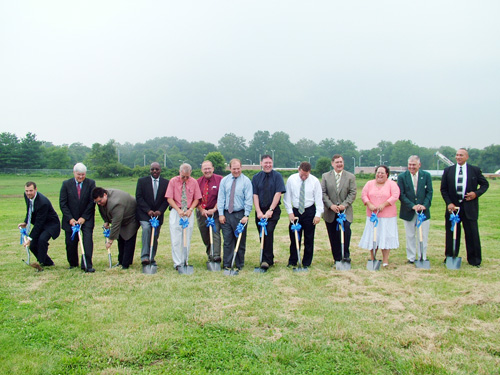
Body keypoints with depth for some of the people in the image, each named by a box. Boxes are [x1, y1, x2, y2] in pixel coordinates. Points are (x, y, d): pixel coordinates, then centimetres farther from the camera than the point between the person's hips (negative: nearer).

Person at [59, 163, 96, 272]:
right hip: (70, 219, 1)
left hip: (86, 219, -1)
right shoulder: (66, 184, 0)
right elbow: (62, 203, -2)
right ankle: (73, 264, 26)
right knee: (71, 243, 6)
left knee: (88, 240, -12)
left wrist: (84, 217, -11)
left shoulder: (91, 183, -2)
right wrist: (70, 218, -11)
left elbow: (92, 202, -5)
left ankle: (87, 265, -10)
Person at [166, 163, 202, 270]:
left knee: (187, 240, 4)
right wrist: (178, 210, -13)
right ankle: (178, 263, -2)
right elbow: (169, 198, -3)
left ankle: (185, 262, 11)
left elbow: (196, 199, 6)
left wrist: (190, 210, -9)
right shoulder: (173, 181, -1)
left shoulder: (194, 182, 3)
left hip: (189, 213, 1)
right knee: (176, 240, -5)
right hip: (176, 212, -1)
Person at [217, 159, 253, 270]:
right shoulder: (224, 180, 8)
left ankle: (239, 265, 16)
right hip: (226, 214, 2)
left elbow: (248, 199, -5)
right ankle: (227, 265, 11)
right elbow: (220, 198, 6)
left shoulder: (246, 181, -1)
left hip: (240, 214, -2)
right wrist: (221, 214, -2)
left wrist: (246, 215, -13)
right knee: (227, 241, 4)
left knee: (240, 241, 6)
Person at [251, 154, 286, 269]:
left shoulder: (277, 176, -2)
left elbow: (278, 193, -9)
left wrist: (270, 210, -16)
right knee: (262, 235, 6)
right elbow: (255, 195, 1)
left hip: (273, 210, -3)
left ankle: (266, 260, -13)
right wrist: (258, 211, -11)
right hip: (260, 210, 3)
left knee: (268, 232, -19)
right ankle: (269, 260, 20)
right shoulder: (256, 178, 6)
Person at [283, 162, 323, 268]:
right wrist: (290, 212, -6)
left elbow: (319, 198, -4)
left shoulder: (315, 181, -6)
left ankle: (306, 263, 15)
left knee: (309, 238, 4)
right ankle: (292, 262, 15)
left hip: (309, 211, 0)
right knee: (294, 237, 3)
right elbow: (287, 197, 0)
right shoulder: (291, 179, -4)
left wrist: (318, 215, -11)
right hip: (295, 211, 1)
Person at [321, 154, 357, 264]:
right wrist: (330, 205, -12)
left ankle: (346, 254, -5)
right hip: (330, 212, 1)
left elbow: (353, 193, 0)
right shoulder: (325, 176, 7)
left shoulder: (350, 177, 6)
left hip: (345, 211, -1)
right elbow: (323, 193, 1)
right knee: (333, 237, 4)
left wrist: (344, 205, -14)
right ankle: (337, 259, 15)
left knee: (346, 230, -22)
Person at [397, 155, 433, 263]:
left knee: (423, 236, 5)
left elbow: (429, 192, 1)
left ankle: (423, 258, 15)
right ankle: (411, 258, 18)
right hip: (408, 212, -1)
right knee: (410, 236, 8)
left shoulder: (426, 175, 3)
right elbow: (401, 195, -7)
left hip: (423, 211, 1)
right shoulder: (402, 177, -2)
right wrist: (412, 206, -16)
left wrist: (425, 205, -14)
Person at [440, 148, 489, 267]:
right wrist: (449, 203, -7)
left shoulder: (475, 170, 3)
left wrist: (476, 193, -8)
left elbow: (485, 184, 10)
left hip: (469, 207, -1)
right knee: (452, 234, 6)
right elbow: (443, 189, 6)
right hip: (453, 207, 1)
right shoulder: (448, 171, 6)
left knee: (472, 234, 2)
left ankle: (474, 260, 14)